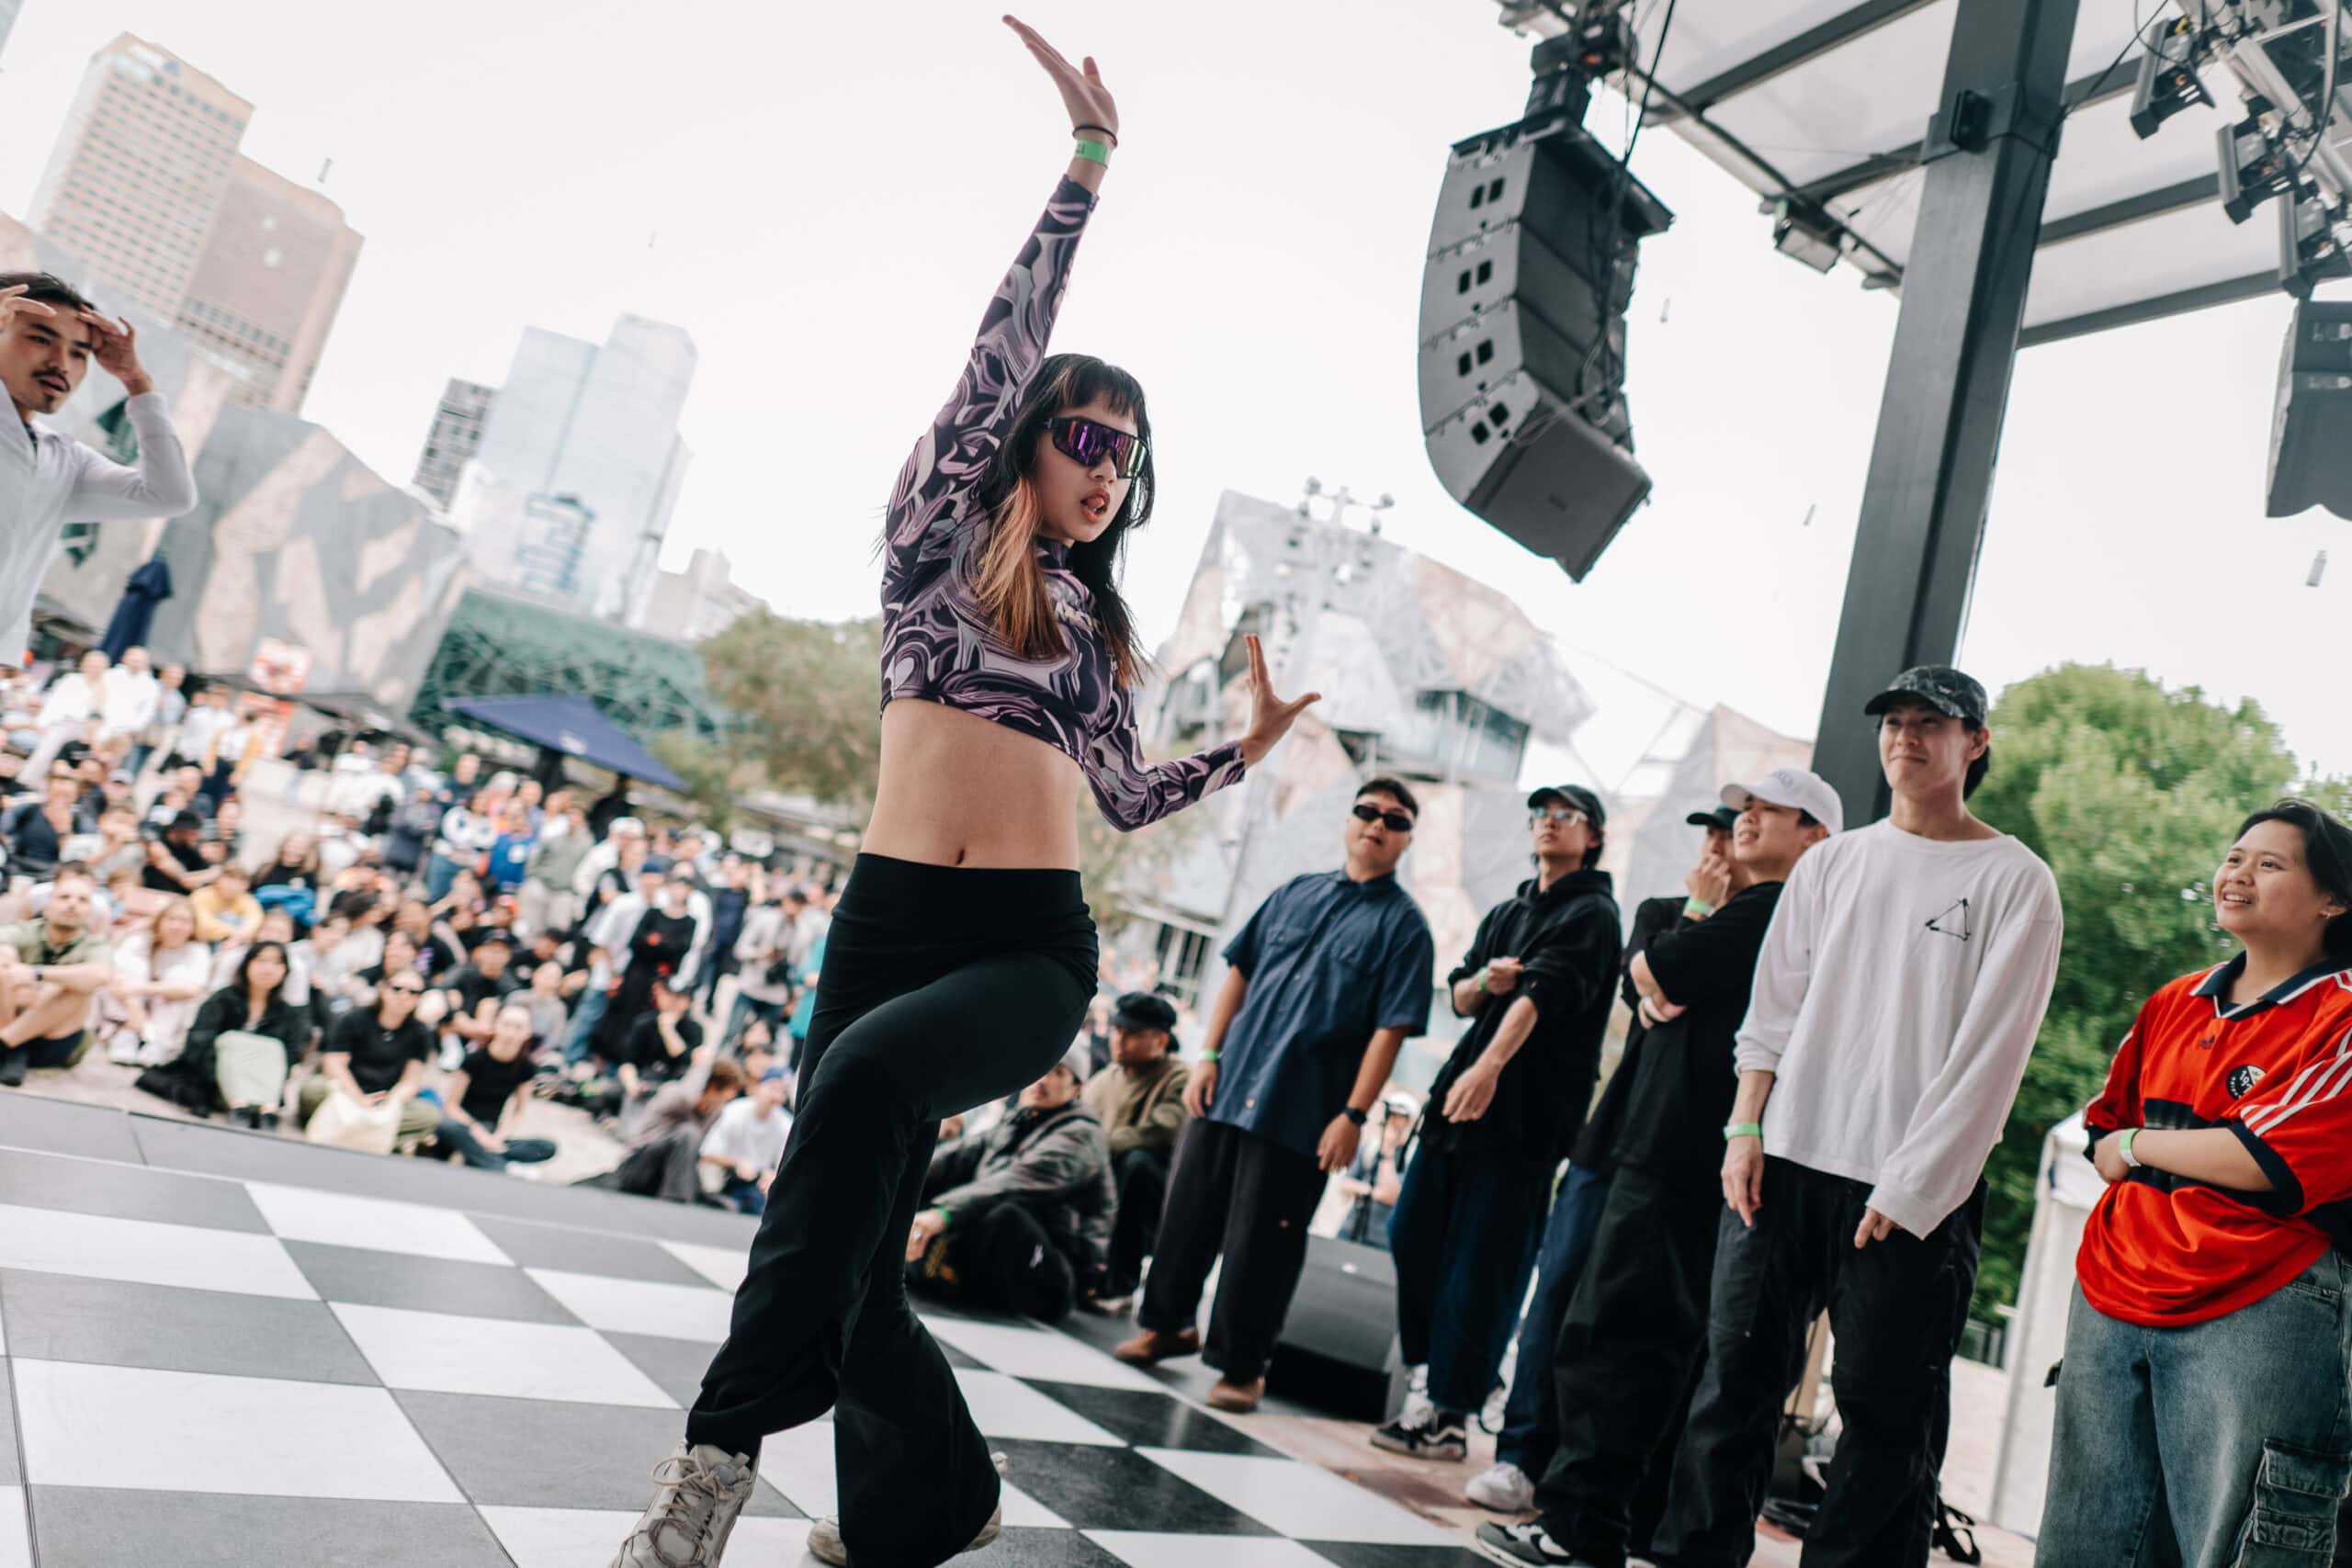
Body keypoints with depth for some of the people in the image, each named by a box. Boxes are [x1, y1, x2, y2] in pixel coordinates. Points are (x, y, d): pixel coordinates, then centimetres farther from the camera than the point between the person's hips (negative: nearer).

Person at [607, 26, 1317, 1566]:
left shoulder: (1098, 621, 18)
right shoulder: (941, 533, 10)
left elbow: (1127, 794, 25)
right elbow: (1009, 340, 1)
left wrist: (1252, 746, 19)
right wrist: (1089, 159, -1)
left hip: (1033, 947, 1)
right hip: (889, 918, 0)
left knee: (868, 1077, -33)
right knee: (857, 1257, 2)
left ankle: (728, 1442, -25)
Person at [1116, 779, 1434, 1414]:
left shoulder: (1402, 924, -3)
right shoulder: (1295, 893, 11)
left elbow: (1390, 1028, -9)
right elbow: (1239, 974, 13)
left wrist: (1354, 1114, -15)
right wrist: (1208, 1057, 5)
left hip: (1300, 1115, -4)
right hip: (1228, 1088, 5)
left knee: (1259, 1242, 3)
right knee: (1188, 1212, 13)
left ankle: (1241, 1367, 19)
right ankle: (1168, 1324, 33)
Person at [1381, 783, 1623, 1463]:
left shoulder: (1591, 914, -5)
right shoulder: (1506, 911, 18)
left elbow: (1541, 993, -22)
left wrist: (1490, 1064, -36)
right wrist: (1483, 981, -6)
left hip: (1525, 1115, -8)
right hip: (1457, 1099, 8)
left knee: (1479, 1266, -5)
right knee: (1413, 1235, 9)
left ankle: (1450, 1416, 4)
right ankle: (1449, 1380, 23)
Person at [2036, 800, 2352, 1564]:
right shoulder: (2172, 1005, 13)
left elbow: (2268, 1159, -16)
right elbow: (2103, 1130, 18)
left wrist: (2140, 1144, -3)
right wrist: (2215, 1158, 1)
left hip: (2252, 1317, -6)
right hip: (2113, 1298, 6)